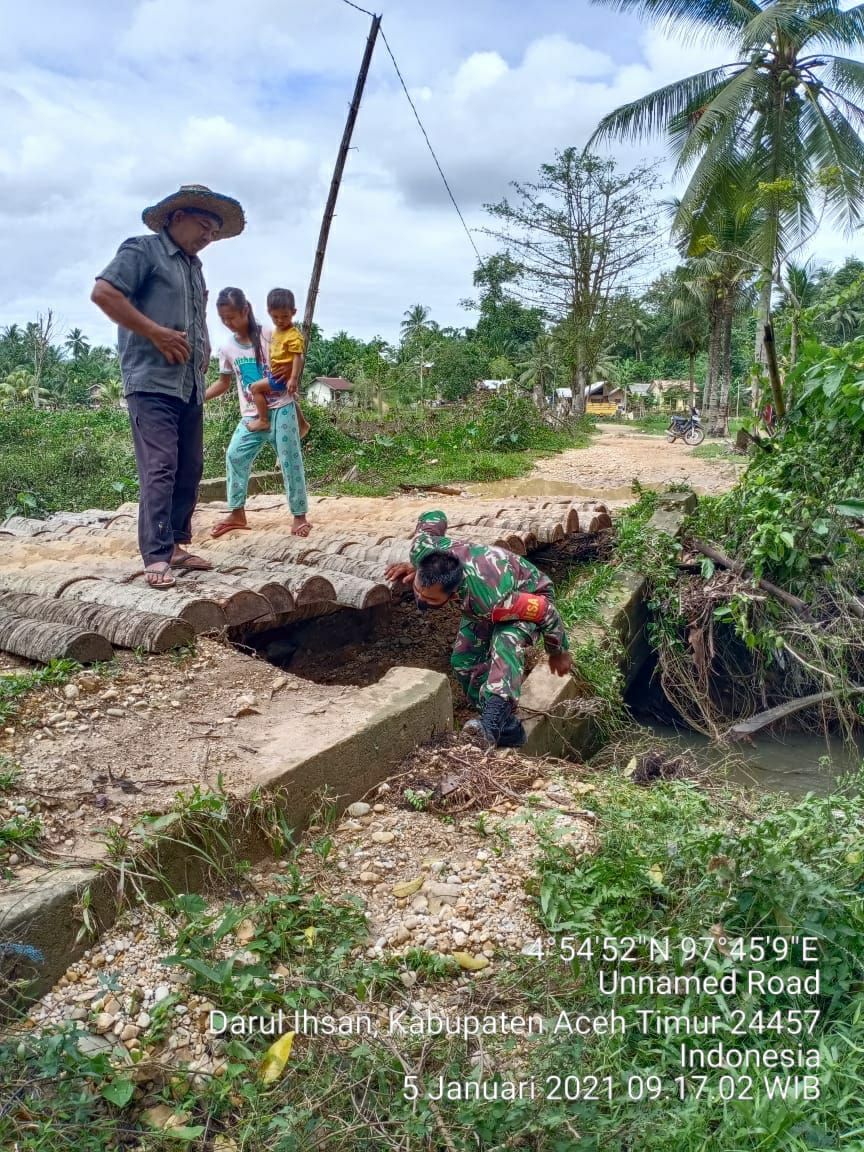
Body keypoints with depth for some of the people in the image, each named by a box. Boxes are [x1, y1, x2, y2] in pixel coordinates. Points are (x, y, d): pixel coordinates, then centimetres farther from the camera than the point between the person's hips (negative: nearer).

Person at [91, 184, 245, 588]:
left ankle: (174, 546, 17)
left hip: (190, 385, 9)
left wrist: (205, 347, 16)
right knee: (159, 468, -15)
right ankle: (156, 558, -16)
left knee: (189, 470, 8)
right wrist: (158, 334, -16)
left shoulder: (194, 266, 24)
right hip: (152, 382, -8)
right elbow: (103, 293, -14)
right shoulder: (142, 250, -1)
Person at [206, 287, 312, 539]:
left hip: (281, 408, -4)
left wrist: (290, 372, -18)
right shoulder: (227, 349, 5)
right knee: (235, 455, -7)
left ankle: (300, 516, 5)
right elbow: (224, 383, 15)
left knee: (290, 459, -3)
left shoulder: (269, 335, -6)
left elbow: (296, 356, 2)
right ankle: (237, 514, 4)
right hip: (252, 414, 4)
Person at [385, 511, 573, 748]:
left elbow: (547, 613, -31)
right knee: (463, 661, -4)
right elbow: (434, 517, -10)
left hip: (529, 596, -6)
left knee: (505, 644, -37)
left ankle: (491, 725, -48)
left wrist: (559, 654, -11)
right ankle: (508, 731, 10)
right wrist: (416, 567, -11)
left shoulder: (490, 600, -47)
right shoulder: (423, 549, -34)